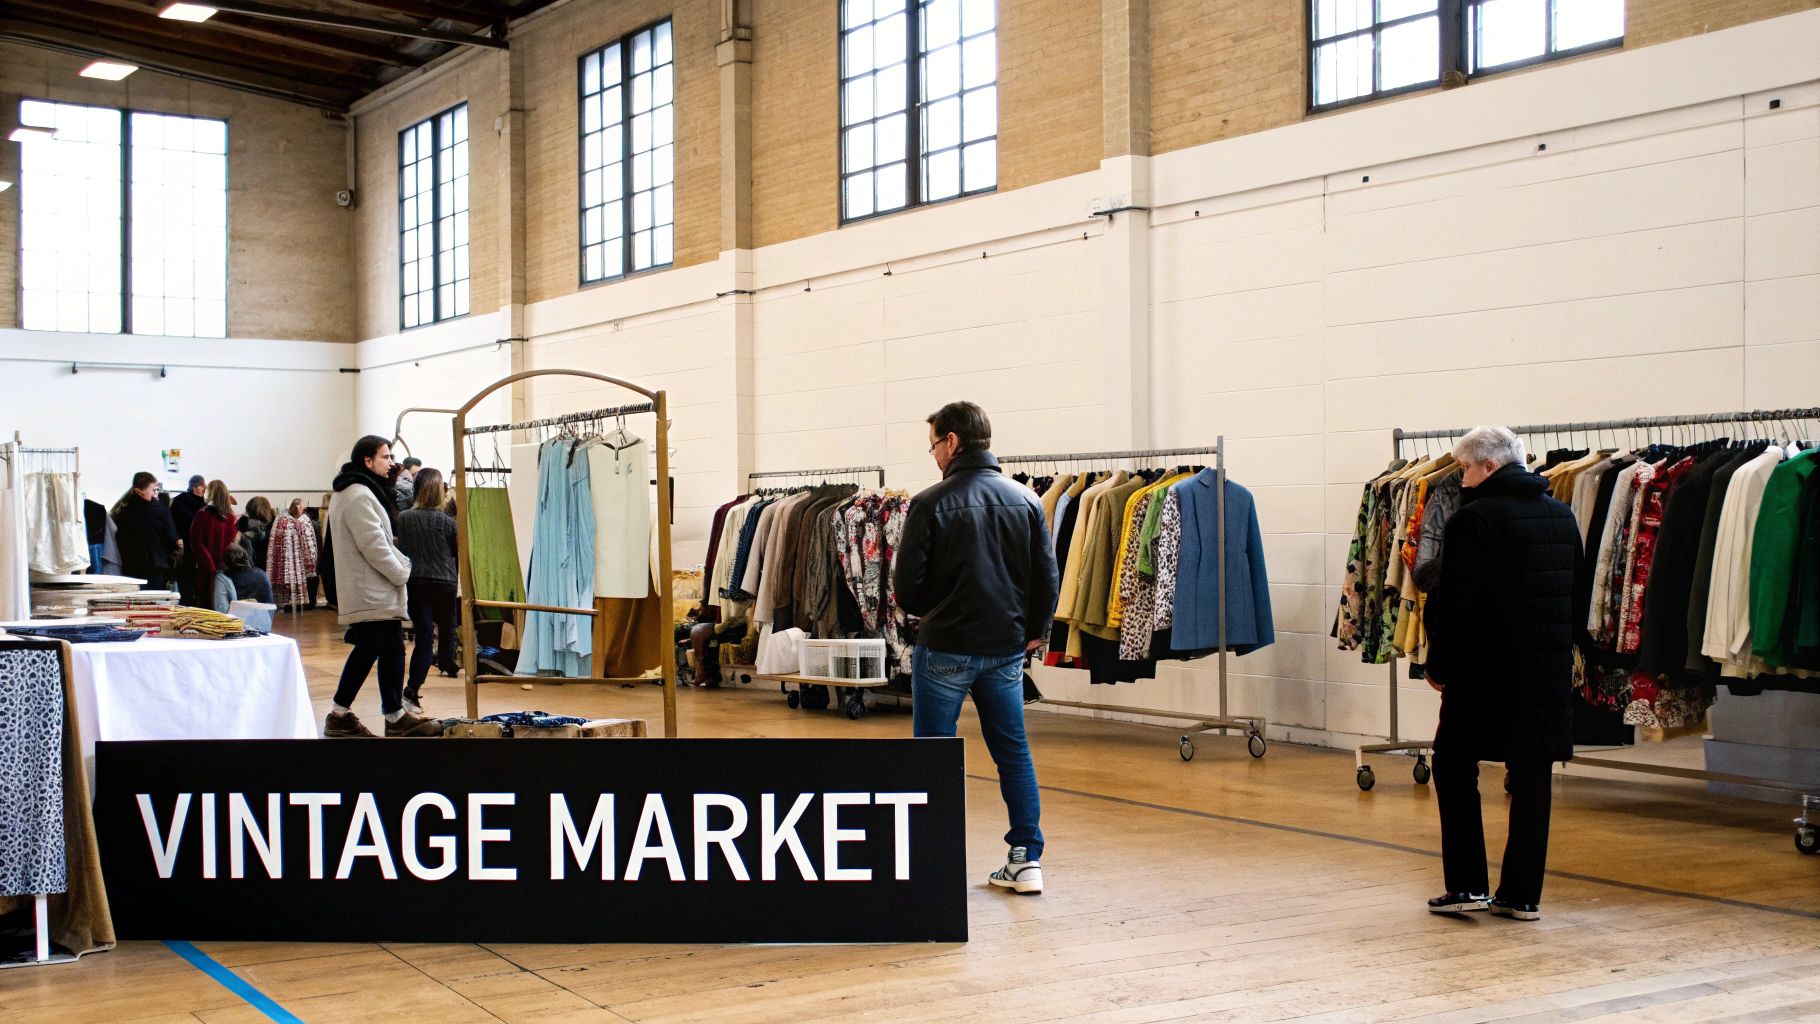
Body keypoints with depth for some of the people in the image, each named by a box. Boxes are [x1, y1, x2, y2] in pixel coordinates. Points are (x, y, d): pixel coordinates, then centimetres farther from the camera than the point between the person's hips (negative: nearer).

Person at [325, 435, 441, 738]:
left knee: (366, 651, 14)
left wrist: (400, 566, 12)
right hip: (375, 593, -11)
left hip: (363, 593, 11)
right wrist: (401, 572, -11)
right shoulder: (360, 496, -17)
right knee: (392, 651, -4)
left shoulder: (348, 493, 18)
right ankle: (396, 718, 2)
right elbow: (374, 545, -22)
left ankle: (340, 715, 17)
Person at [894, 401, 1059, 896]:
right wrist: (1033, 630, 18)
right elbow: (1047, 576, 3)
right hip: (1005, 648, 4)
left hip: (944, 648, -4)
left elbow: (908, 585, -9)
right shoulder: (1025, 501, 2)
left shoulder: (930, 504, -11)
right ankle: (1027, 860, 12)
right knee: (1014, 753, 12)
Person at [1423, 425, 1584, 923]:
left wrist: (1439, 665, -4)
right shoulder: (1562, 515, 10)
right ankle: (1523, 893, 12)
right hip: (1549, 671, 7)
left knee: (1455, 765, 7)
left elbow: (1458, 602, -15)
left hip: (1487, 667, -6)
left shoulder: (1475, 519, -13)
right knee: (1532, 779, 9)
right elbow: (1577, 593, 15)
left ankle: (1468, 884, 3)